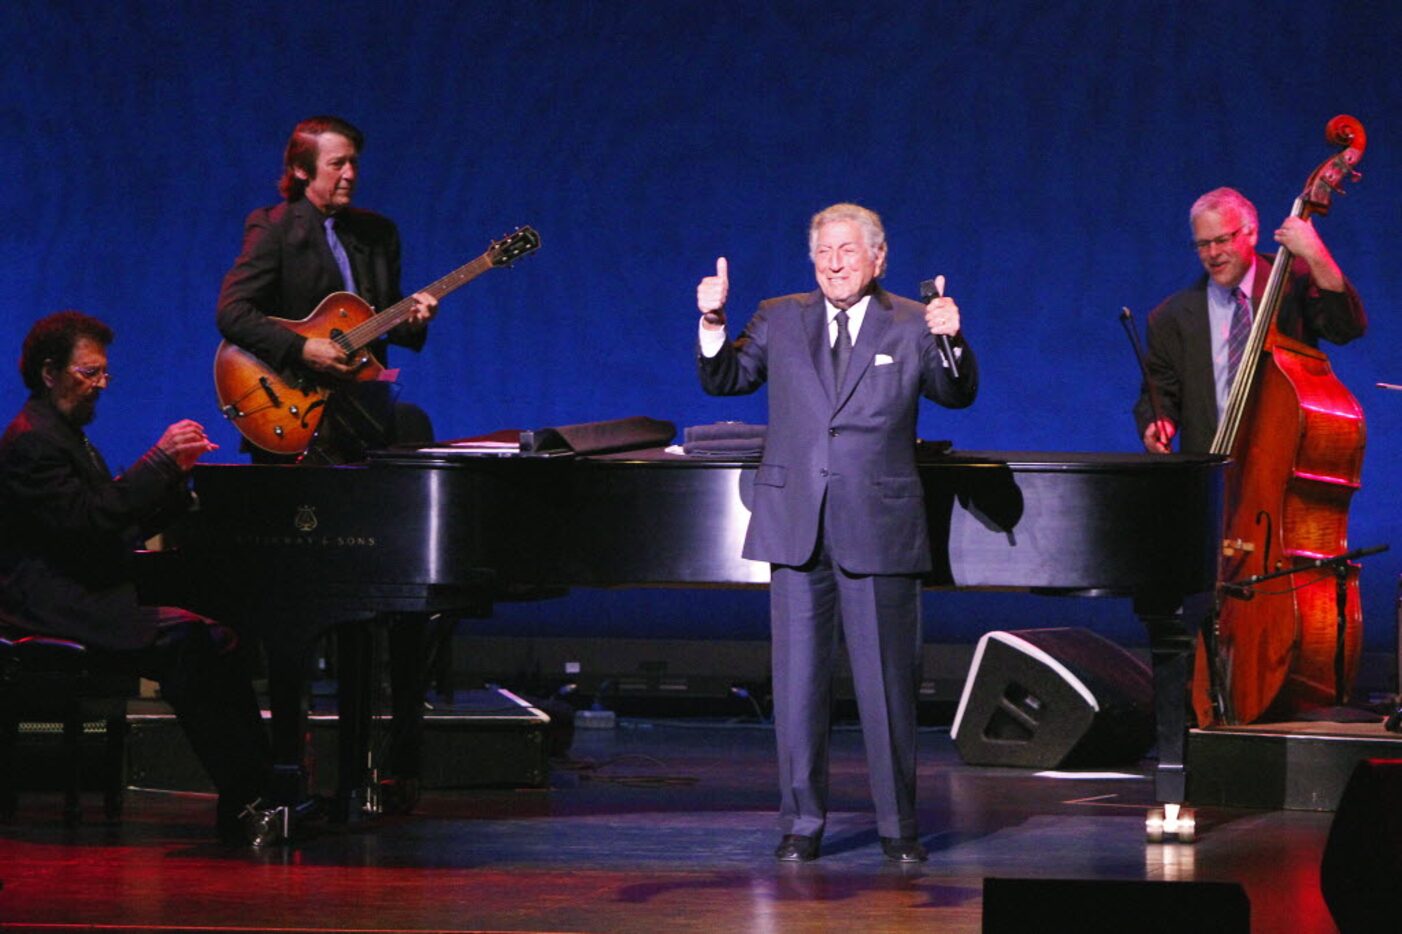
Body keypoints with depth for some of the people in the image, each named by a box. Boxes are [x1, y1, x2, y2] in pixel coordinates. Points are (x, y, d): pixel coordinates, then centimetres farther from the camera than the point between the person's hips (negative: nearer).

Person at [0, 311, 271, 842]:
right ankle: (242, 796, -24)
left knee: (217, 632, -8)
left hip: (92, 590, 10)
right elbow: (87, 521, -23)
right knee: (183, 636, -26)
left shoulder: (65, 435, 22)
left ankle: (250, 788, -14)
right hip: (54, 601, -10)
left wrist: (177, 472, 4)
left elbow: (127, 524, 19)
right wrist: (161, 460, -19)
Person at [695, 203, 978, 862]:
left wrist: (951, 343, -22)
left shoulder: (912, 326, 5)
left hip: (878, 529, -2)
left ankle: (897, 825, 11)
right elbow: (723, 380, 9)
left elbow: (957, 395, -3)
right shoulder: (780, 320, 11)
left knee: (888, 682, 2)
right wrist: (713, 323, -7)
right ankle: (802, 821, 13)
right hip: (797, 527, 2)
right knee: (798, 680, 5)